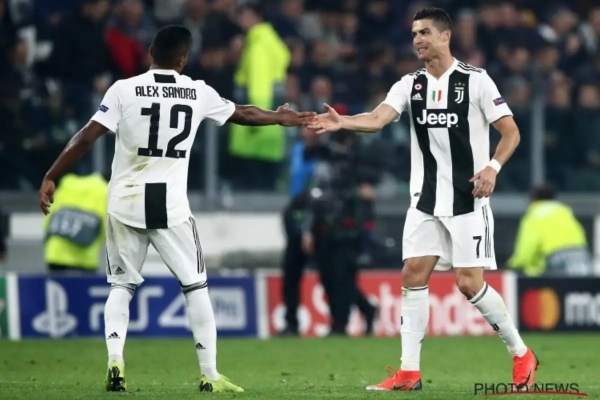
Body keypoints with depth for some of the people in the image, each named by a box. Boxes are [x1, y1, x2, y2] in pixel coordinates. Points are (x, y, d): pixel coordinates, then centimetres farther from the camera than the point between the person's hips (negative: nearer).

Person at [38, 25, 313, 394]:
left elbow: (86, 138, -10)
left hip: (125, 203, 0)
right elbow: (243, 114, 19)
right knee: (196, 286, 10)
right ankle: (210, 374, 7)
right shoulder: (198, 93, 1)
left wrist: (51, 177, -4)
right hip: (170, 205, 0)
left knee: (121, 286, 13)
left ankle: (115, 361, -6)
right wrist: (279, 118, 38)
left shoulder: (125, 90, -4)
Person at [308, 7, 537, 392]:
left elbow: (511, 132, -4)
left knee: (469, 282, -8)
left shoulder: (475, 80, -6)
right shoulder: (410, 84, 5)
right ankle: (409, 372, 0)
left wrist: (492, 167, -20)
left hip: (467, 199, -5)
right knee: (414, 274, -3)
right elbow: (378, 119, -11)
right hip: (426, 199, 5)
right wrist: (342, 122, -31)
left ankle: (521, 355, 9)